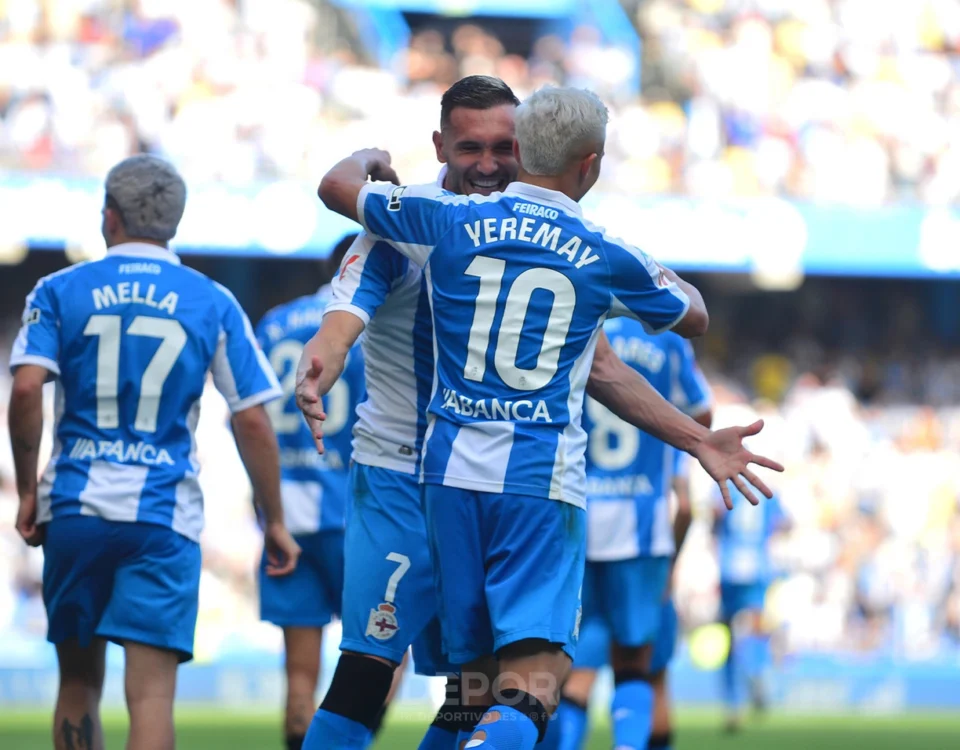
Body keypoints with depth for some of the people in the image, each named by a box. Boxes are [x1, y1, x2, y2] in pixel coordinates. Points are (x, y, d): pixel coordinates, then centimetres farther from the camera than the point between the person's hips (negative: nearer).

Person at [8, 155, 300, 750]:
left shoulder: (60, 291, 4)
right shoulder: (213, 303, 5)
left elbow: (26, 389, -10)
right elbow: (252, 420, 2)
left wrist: (27, 491, 0)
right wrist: (275, 521, 10)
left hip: (74, 506, 1)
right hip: (165, 515, -1)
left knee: (79, 682, 15)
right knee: (151, 692, -8)